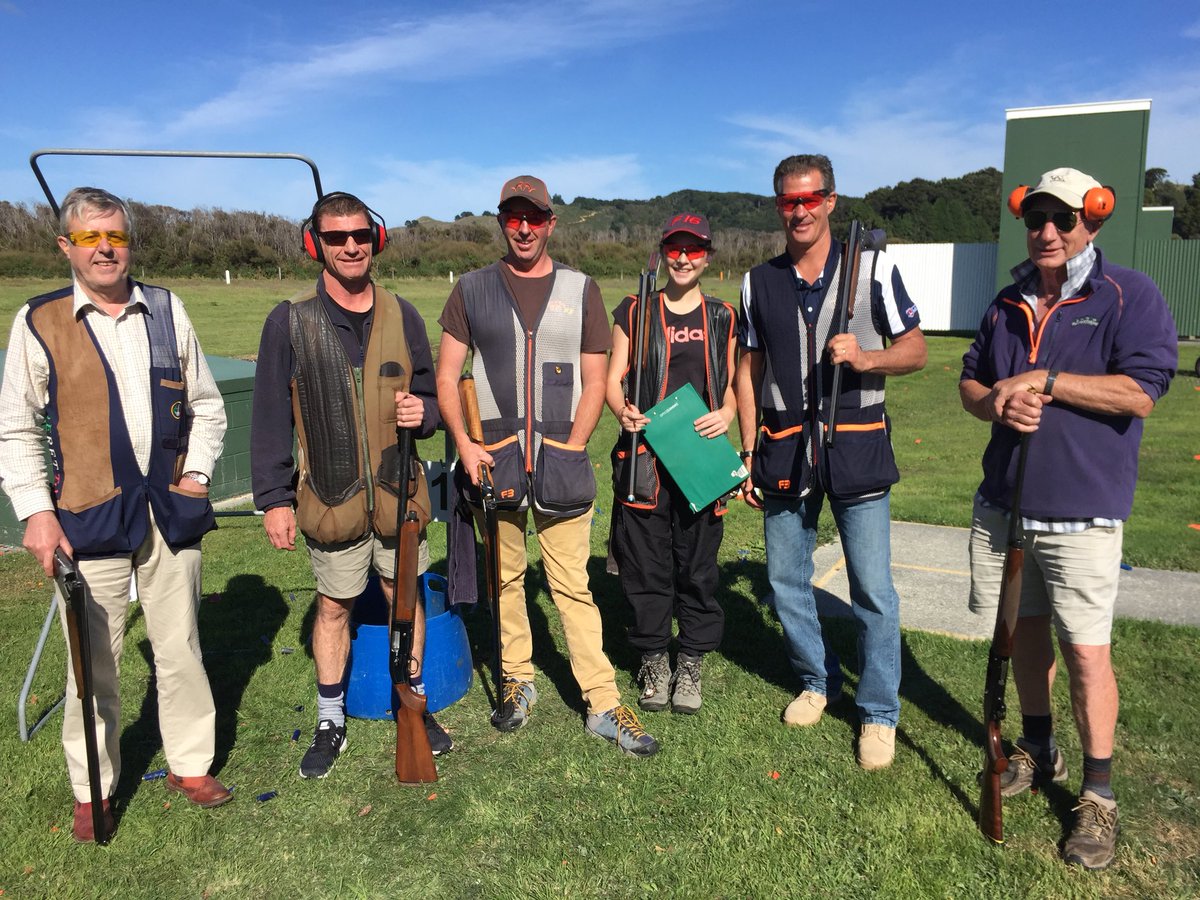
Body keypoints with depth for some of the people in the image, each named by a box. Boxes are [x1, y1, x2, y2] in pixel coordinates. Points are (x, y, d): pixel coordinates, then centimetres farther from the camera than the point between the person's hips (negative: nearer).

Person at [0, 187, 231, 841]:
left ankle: (189, 763, 30)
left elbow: (206, 404, 12)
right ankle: (93, 790, 26)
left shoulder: (166, 310, 7)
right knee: (94, 661, 7)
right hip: (89, 519, -2)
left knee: (179, 647, 12)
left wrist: (197, 472, 1)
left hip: (171, 511, 2)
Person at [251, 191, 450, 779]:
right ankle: (331, 724, 30)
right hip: (330, 496, -2)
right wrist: (274, 498, -5)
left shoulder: (402, 316, 3)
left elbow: (431, 395, 11)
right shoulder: (290, 322, -4)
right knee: (333, 606, 12)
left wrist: (422, 413, -13)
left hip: (398, 492, 2)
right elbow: (270, 419, -3)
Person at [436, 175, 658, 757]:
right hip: (493, 460, 1)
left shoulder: (581, 290, 8)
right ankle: (518, 681, 27)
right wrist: (464, 444, -6)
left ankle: (603, 704, 7)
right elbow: (446, 377, 7)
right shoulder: (473, 290, 10)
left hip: (561, 462, -1)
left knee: (573, 586, -1)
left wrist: (570, 451, -5)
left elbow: (594, 382, 6)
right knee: (505, 577, 9)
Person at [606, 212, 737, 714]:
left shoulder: (722, 318, 12)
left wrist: (727, 413, -6)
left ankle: (691, 666, 21)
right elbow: (613, 379, 7)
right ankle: (654, 662, 22)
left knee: (698, 565, 5)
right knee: (645, 564, 4)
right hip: (645, 458, -1)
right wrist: (623, 411, -14)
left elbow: (733, 383, 15)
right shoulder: (634, 313, 8)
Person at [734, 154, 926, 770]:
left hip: (856, 447, -3)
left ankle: (879, 712, 18)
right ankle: (818, 682, 33)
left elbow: (915, 350, 3)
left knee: (873, 589, 0)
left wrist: (866, 358, -18)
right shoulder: (759, 282, 9)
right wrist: (749, 453, 8)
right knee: (785, 581, 10)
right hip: (785, 450, 3)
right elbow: (749, 371, 12)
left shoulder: (873, 268, 1)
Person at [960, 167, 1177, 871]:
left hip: (1082, 509, -5)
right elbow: (971, 382, 15)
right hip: (1005, 501, 6)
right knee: (1024, 629, 15)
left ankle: (1099, 797, 14)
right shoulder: (1009, 304, 12)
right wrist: (1000, 404, -7)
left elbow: (1141, 390, -16)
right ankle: (1038, 752, 35)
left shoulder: (1130, 295, -6)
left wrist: (1045, 381, -18)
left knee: (1086, 650, -4)